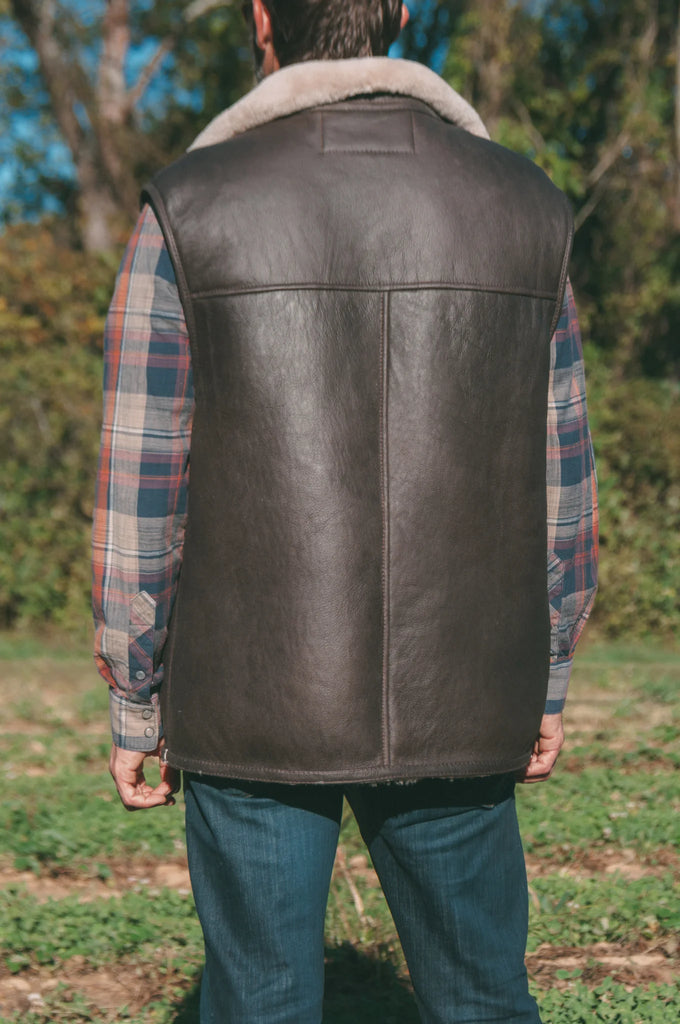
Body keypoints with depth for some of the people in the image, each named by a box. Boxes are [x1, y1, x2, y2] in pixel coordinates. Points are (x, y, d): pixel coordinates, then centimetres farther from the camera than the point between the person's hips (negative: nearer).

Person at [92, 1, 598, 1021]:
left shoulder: (189, 211, -7)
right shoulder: (523, 208, 1)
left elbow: (141, 495, -6)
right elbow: (558, 485, 4)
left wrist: (134, 710, 4)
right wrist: (545, 686, 14)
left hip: (254, 711, -2)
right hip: (456, 714, 2)